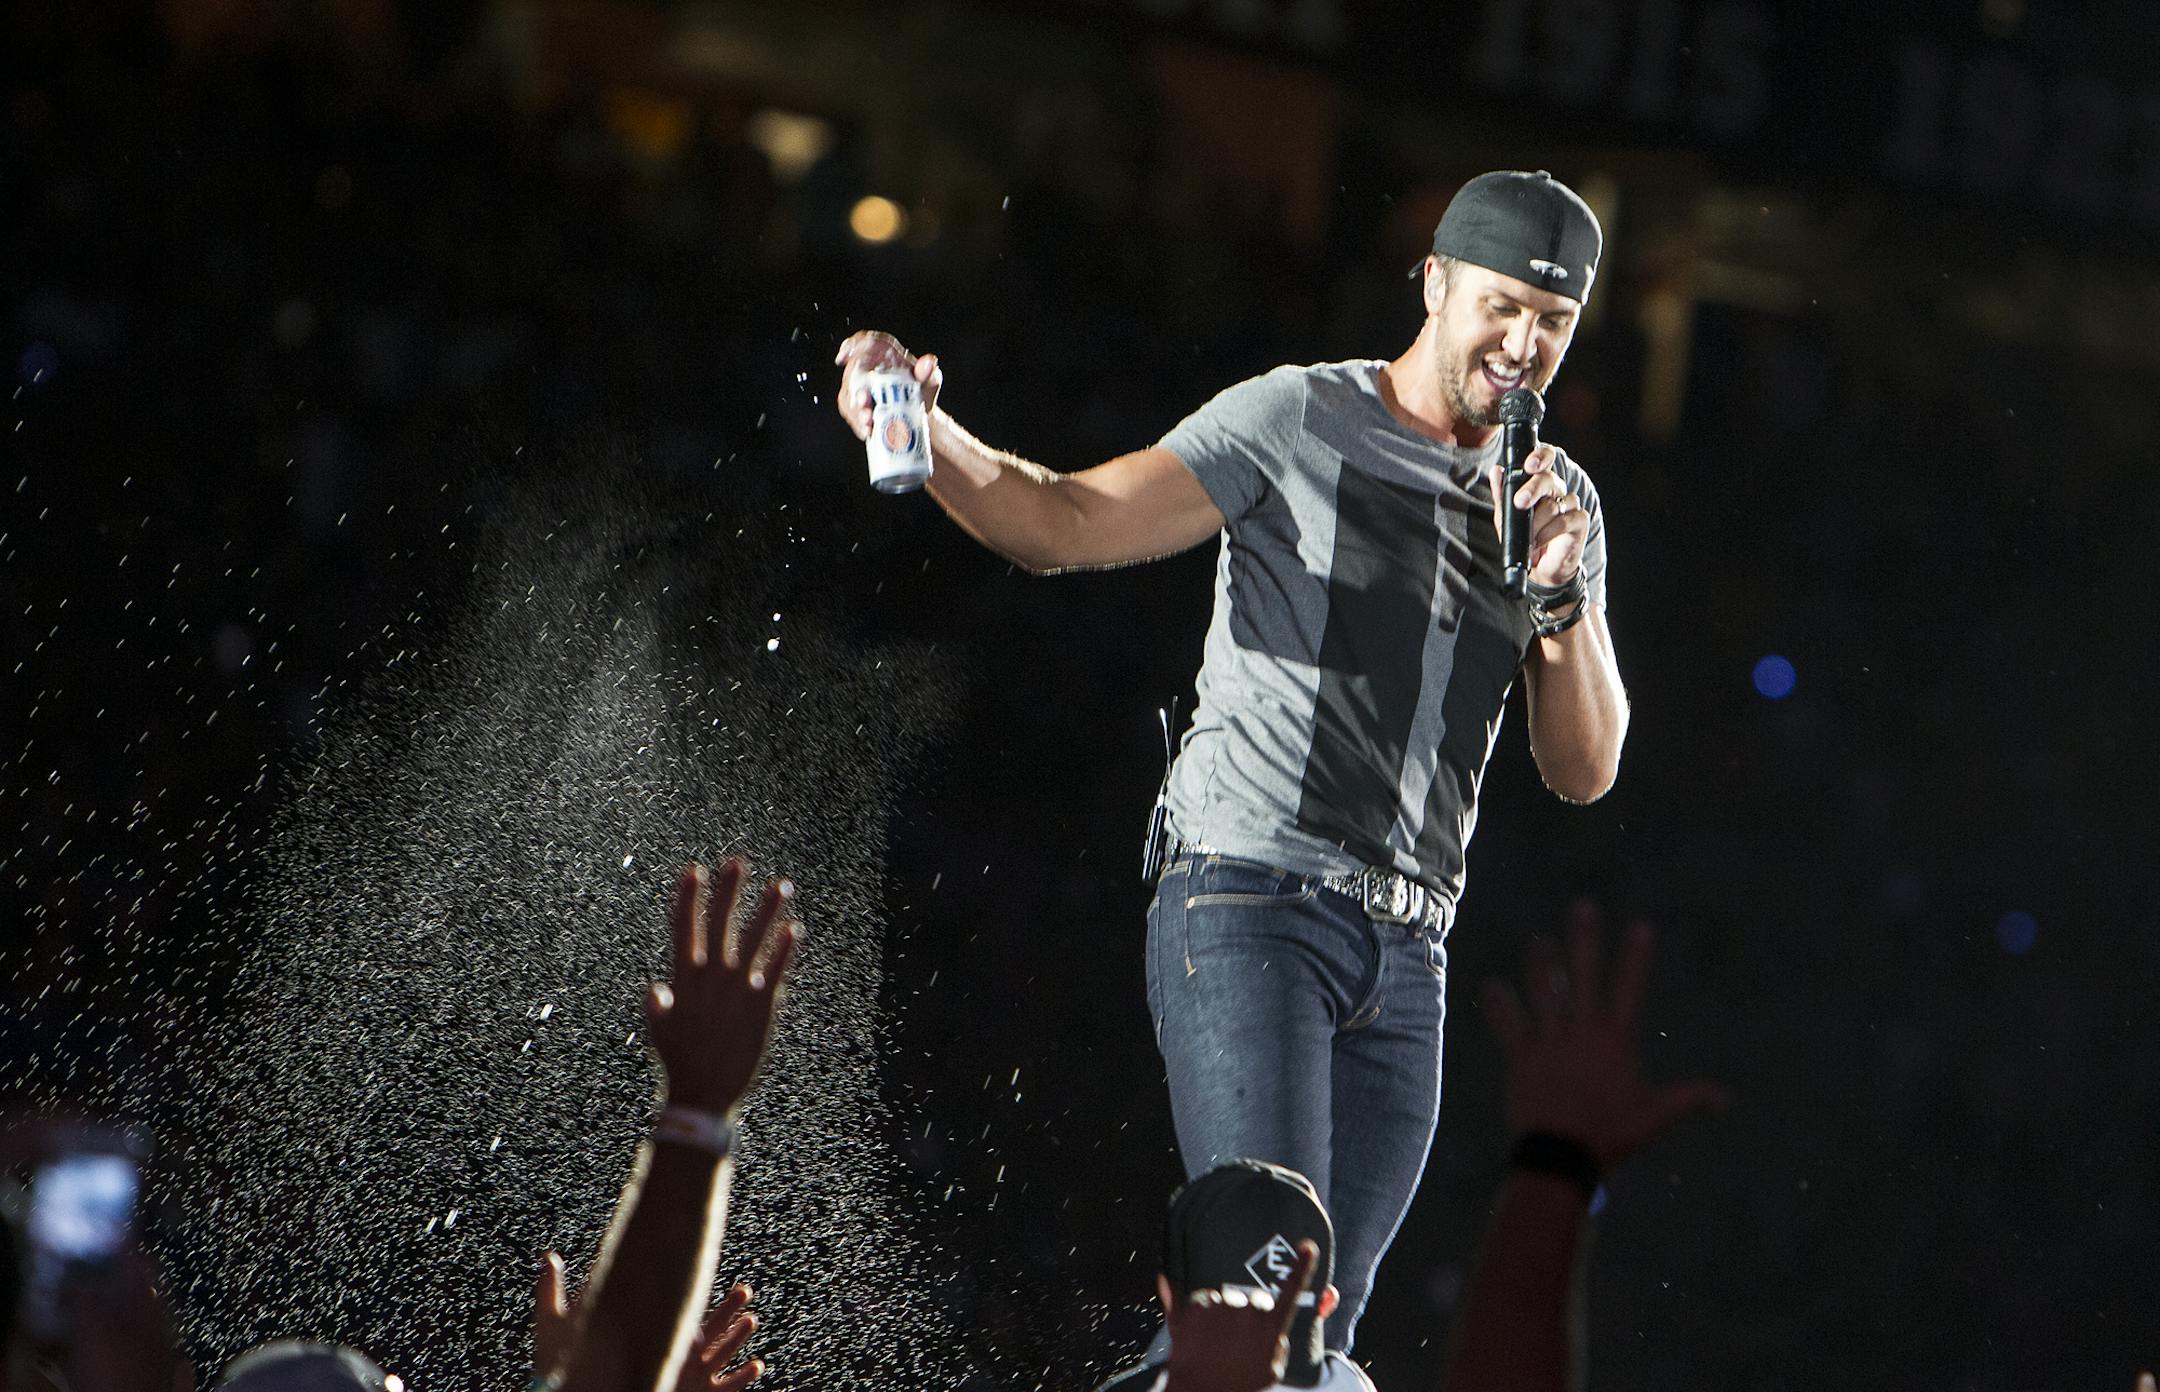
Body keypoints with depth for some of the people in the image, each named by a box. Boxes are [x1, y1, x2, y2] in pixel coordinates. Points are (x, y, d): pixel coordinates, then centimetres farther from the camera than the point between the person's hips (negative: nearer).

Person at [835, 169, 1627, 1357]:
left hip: (1406, 953, 6)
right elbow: (1066, 524, -8)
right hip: (1248, 905, -6)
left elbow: (1585, 769, 12)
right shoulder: (1299, 422, -2)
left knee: (1321, 1337, 3)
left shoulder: (1564, 502, 15)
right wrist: (933, 439, -28)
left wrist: (1564, 597, -5)